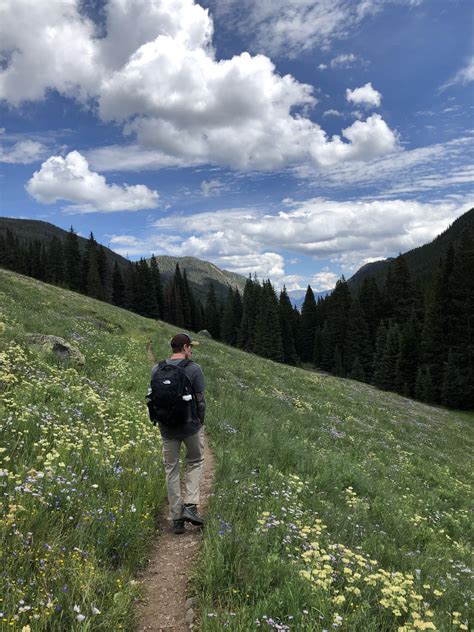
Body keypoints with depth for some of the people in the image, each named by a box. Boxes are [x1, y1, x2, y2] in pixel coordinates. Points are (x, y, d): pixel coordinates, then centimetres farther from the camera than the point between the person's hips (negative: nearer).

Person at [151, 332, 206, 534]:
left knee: (171, 469, 13)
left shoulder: (156, 369, 0)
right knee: (195, 462, 20)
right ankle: (190, 505, 7)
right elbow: (200, 400, -10)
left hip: (167, 428, 3)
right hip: (190, 426, -3)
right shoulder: (194, 369, -13)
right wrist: (200, 422, 6)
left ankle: (176, 517, 17)